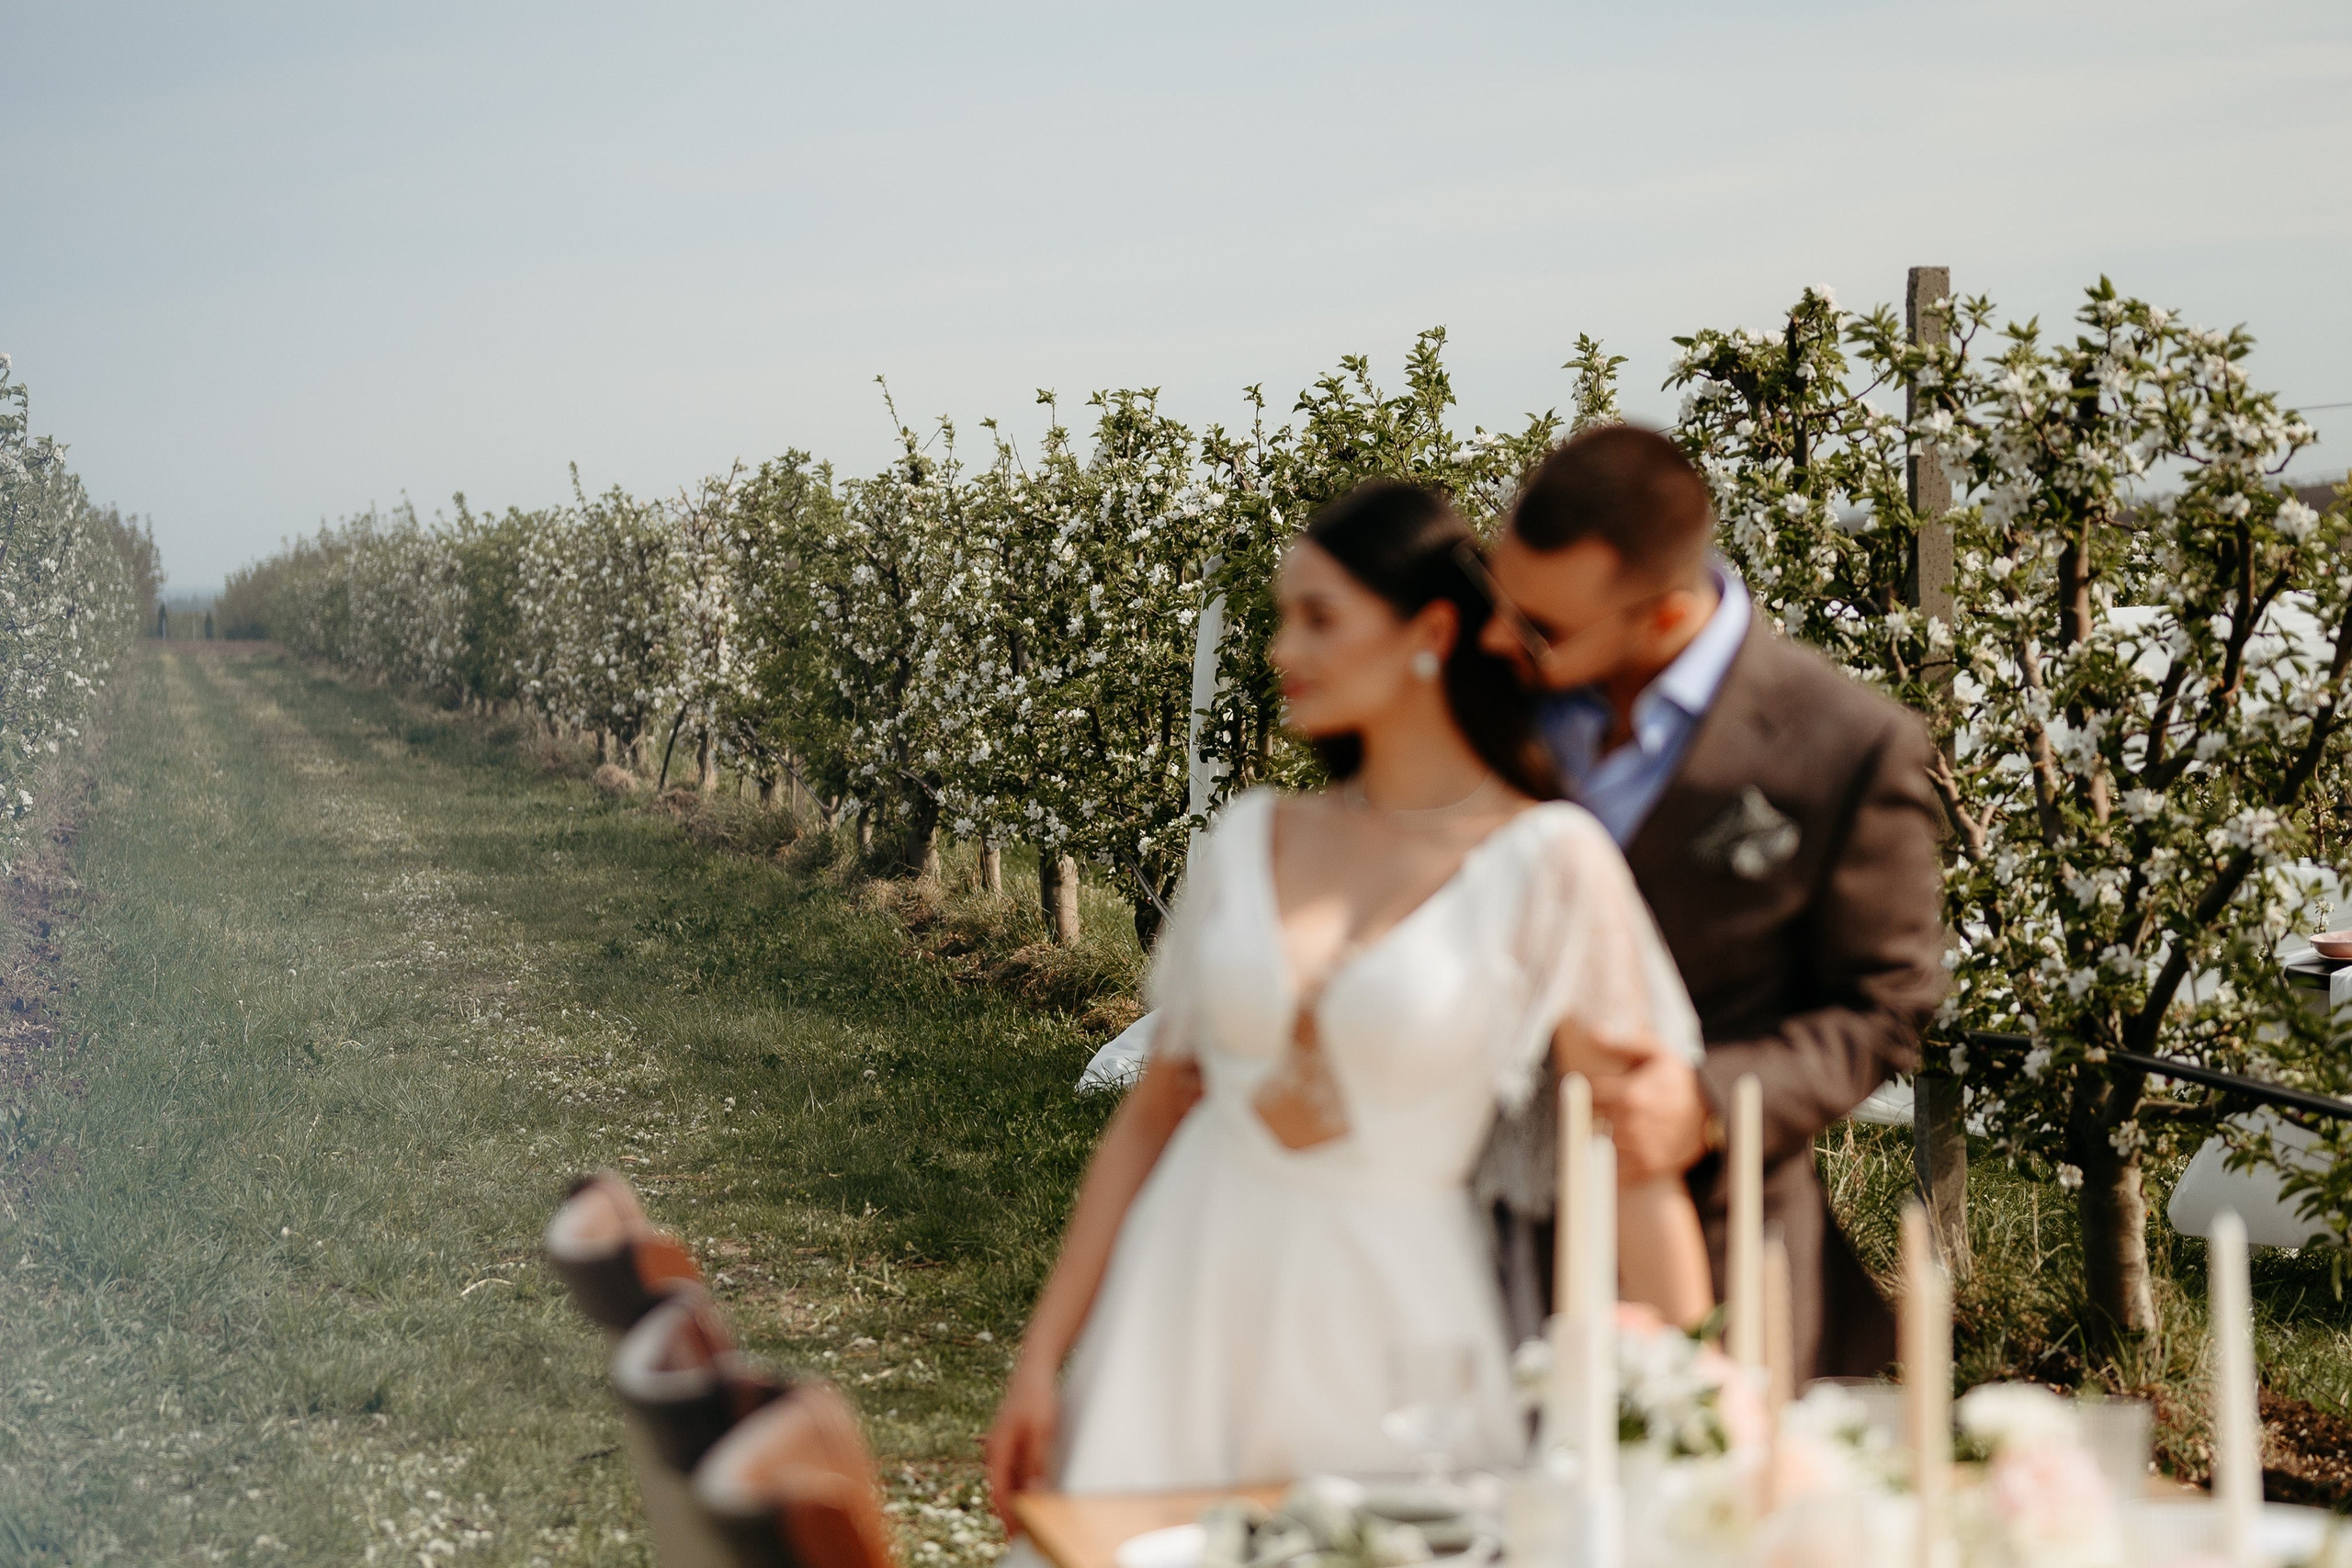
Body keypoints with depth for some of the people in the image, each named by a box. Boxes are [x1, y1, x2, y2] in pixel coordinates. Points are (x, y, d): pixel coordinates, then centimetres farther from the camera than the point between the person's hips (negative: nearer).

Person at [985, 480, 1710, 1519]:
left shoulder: (1546, 862, -8)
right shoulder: (1249, 840, 5)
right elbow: (1156, 1106, 8)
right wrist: (1041, 1358, 5)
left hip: (1395, 1317, -3)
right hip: (1194, 1288, 4)